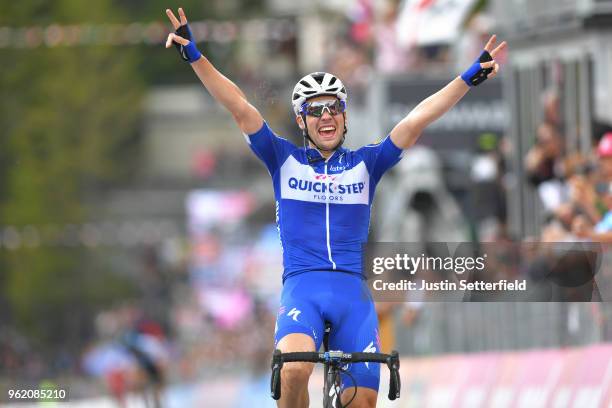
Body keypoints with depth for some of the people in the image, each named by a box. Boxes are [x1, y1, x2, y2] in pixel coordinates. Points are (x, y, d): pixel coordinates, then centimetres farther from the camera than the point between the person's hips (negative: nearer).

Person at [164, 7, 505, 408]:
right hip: (302, 286, -2)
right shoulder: (285, 160, 9)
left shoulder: (365, 164, 12)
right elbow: (238, 106, 1)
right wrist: (194, 56, -7)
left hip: (352, 290, 2)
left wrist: (470, 77, -3)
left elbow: (418, 119, 5)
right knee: (294, 369, -32)